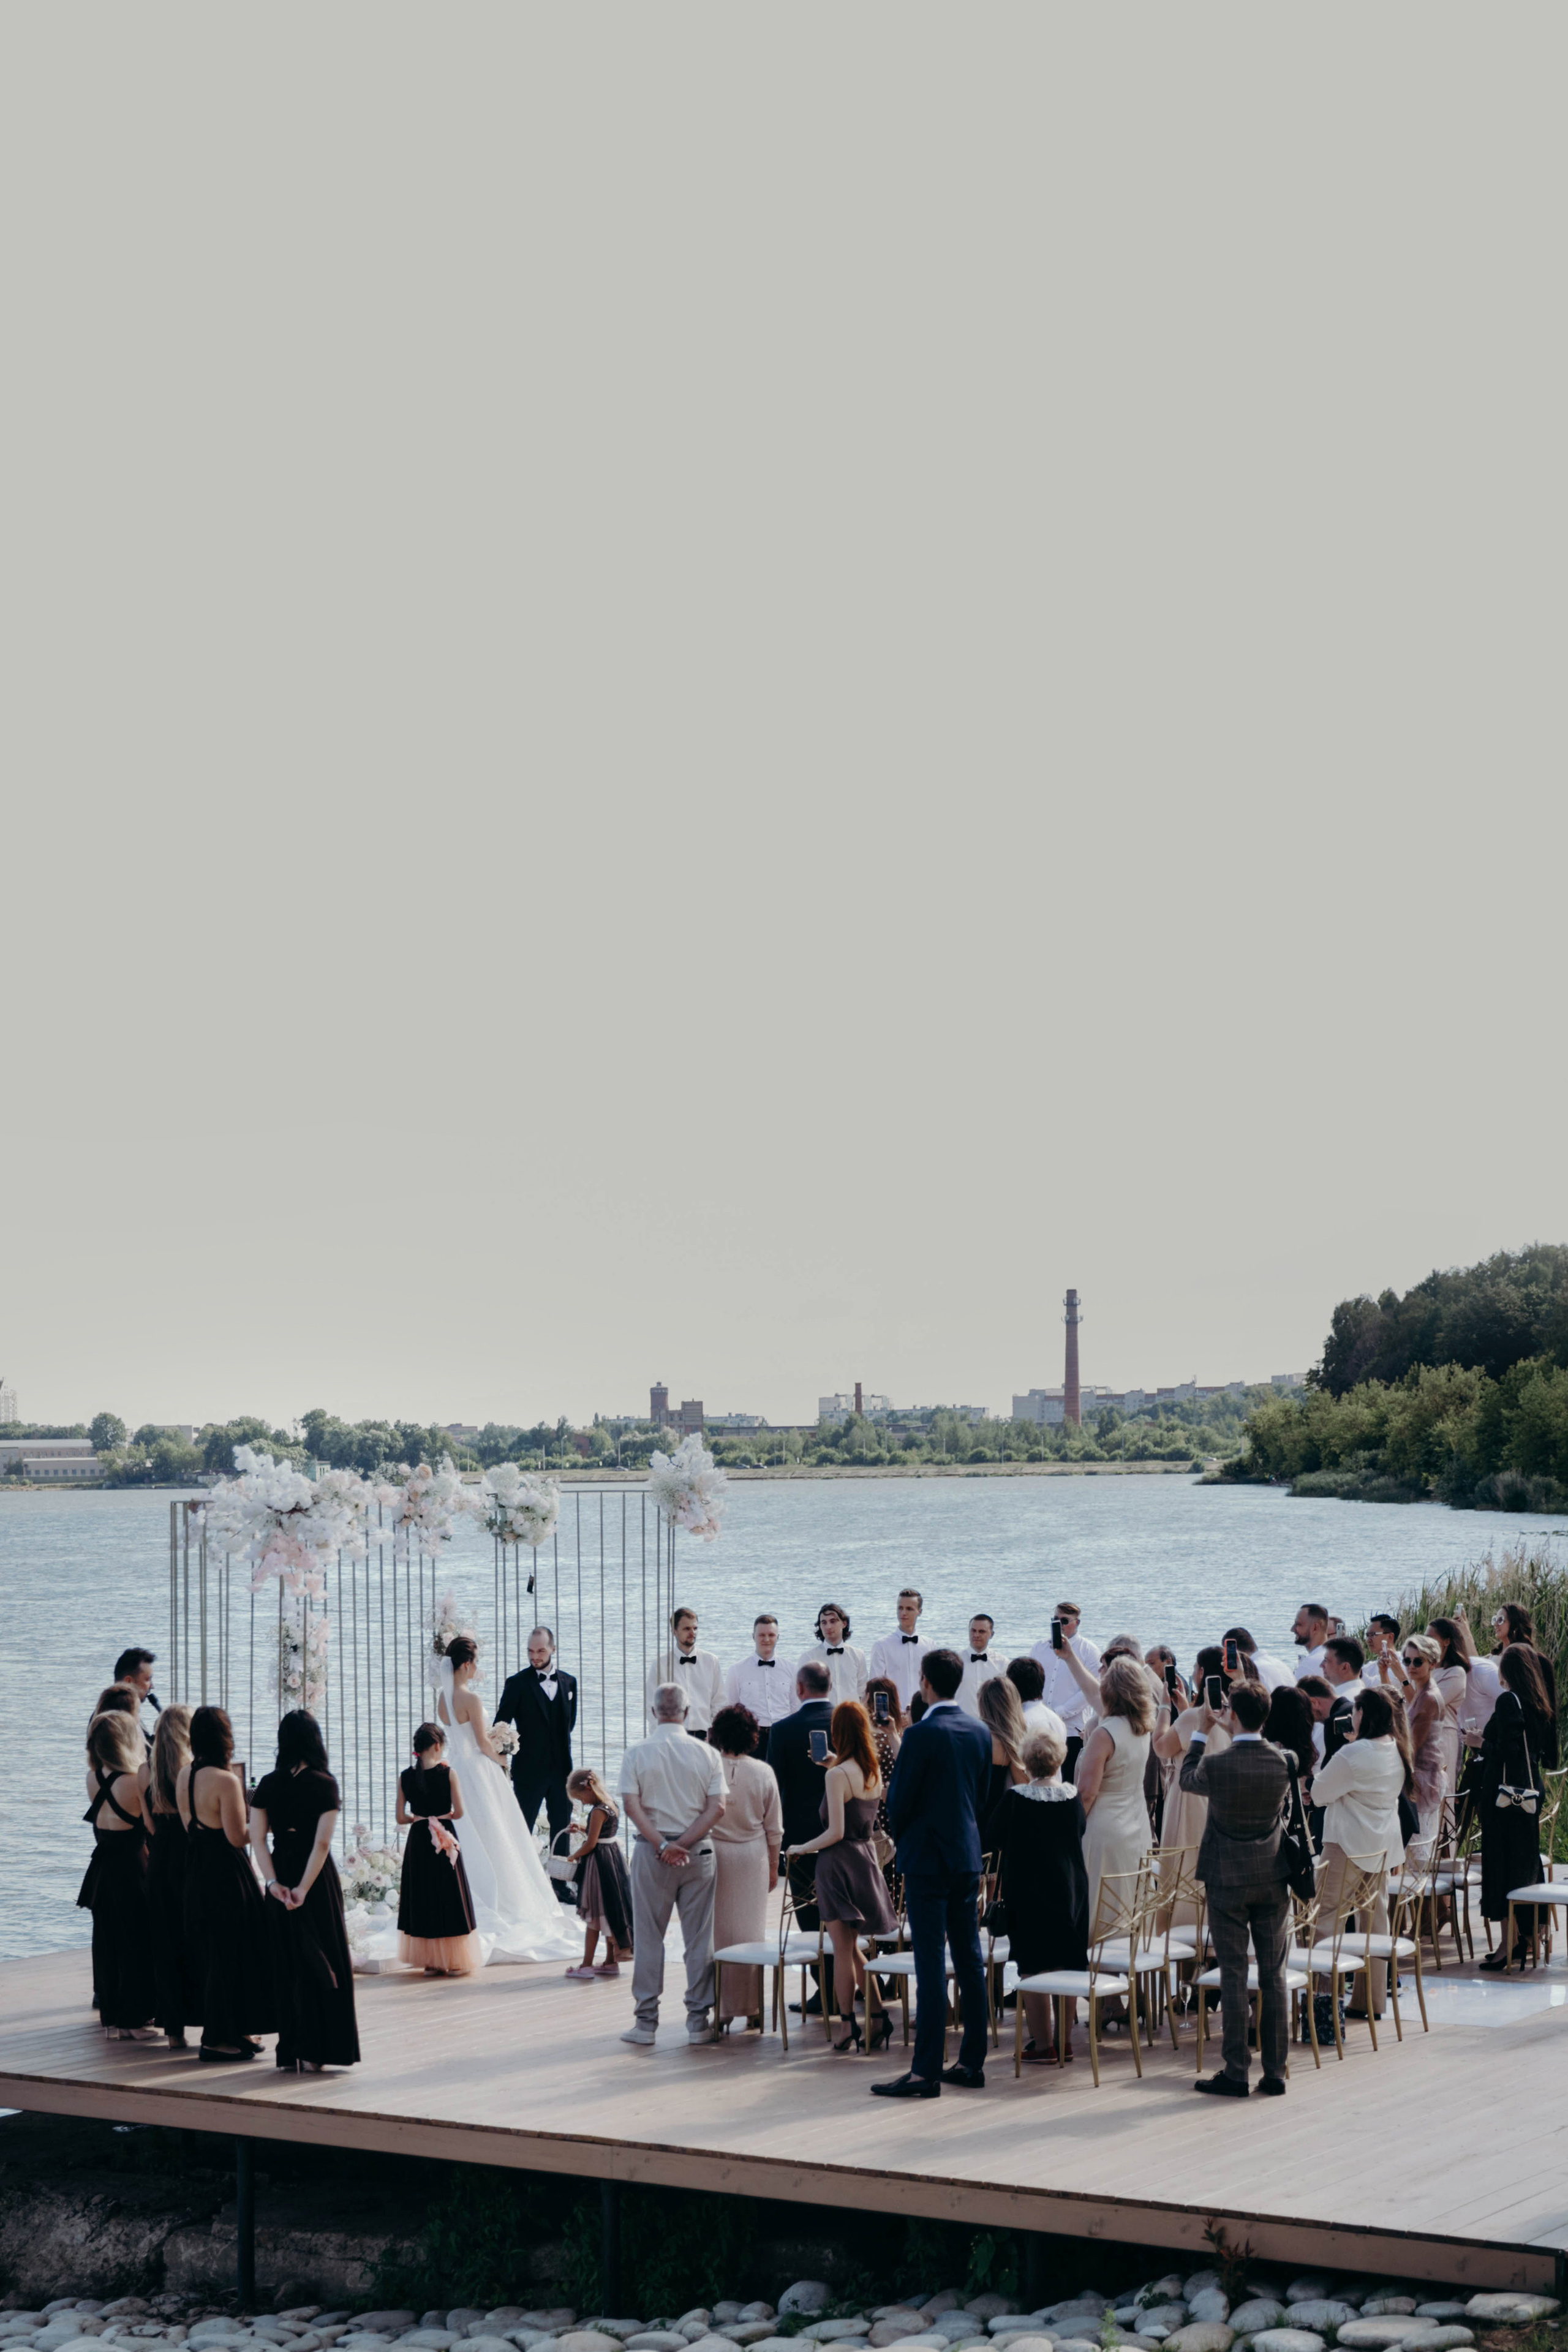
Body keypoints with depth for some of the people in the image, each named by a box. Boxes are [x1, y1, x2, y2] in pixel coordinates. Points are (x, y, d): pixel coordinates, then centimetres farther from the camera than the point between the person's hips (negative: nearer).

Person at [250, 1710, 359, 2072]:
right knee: (320, 1961, 6)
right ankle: (314, 2051, 3)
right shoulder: (324, 1784, -9)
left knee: (286, 1964, 11)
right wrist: (304, 1888, -17)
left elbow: (257, 1838, -5)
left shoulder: (268, 1784, 1)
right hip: (316, 1878, -3)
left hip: (280, 1879, 3)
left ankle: (290, 2052, 12)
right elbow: (322, 1843, -16)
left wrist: (273, 1882, -9)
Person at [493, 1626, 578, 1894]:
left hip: (560, 1768, 4)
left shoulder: (568, 1682, 7)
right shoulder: (517, 1684, -6)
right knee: (523, 1830, 2)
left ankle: (561, 1882, 19)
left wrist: (565, 1758, 9)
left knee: (562, 1828, 10)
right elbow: (501, 1724, -7)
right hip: (529, 1771, -4)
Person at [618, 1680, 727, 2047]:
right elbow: (716, 1807, -7)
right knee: (699, 1936, 7)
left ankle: (646, 2022, 7)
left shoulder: (636, 1754, -3)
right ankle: (698, 2021, 10)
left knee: (648, 1937, 6)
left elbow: (632, 1806, -11)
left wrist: (662, 1844, -13)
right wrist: (683, 1843, -9)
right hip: (699, 1851, 1)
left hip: (651, 1851, -1)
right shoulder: (708, 1753, -1)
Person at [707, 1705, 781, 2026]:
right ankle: (751, 2004, 12)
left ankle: (719, 2008, 4)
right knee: (751, 1930, 8)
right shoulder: (763, 1773, -4)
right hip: (753, 1856, 1)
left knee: (717, 1930, 4)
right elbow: (774, 1828, 4)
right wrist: (773, 1866, 15)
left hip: (714, 1853, -1)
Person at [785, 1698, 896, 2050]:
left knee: (842, 1950, 0)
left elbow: (835, 1832, -19)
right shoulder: (874, 1773, 4)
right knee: (851, 1948, 17)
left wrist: (804, 1848, -4)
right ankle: (876, 2016, 13)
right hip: (865, 1859, 7)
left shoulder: (838, 1775, -17)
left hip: (838, 1861, -7)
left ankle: (850, 2028, 4)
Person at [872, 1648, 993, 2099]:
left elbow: (899, 1802, -10)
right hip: (968, 1855, 7)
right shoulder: (980, 1732, 5)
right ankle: (973, 2062, 16)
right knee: (969, 1961, 11)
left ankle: (926, 2071, -6)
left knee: (931, 1966, -6)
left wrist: (902, 1838, 8)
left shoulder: (922, 1735, -15)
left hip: (927, 1859, -7)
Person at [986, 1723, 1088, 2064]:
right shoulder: (1073, 1796, -4)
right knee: (1067, 1965, 12)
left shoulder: (1015, 1798, -15)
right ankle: (1065, 2039, 20)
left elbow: (991, 1839, -8)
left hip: (1029, 1892, -4)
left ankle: (1043, 2044, 1)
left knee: (1034, 1968, 1)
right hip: (1071, 1891, 4)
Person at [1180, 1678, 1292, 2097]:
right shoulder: (1283, 1764, -6)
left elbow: (1187, 1779, 7)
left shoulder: (1217, 1766, -16)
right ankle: (1275, 2072, 11)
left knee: (1233, 1976, 1)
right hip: (1273, 1878, 3)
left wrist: (1202, 1731, 17)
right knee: (1274, 1976, 8)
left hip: (1228, 1881, -3)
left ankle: (1236, 2073, 3)